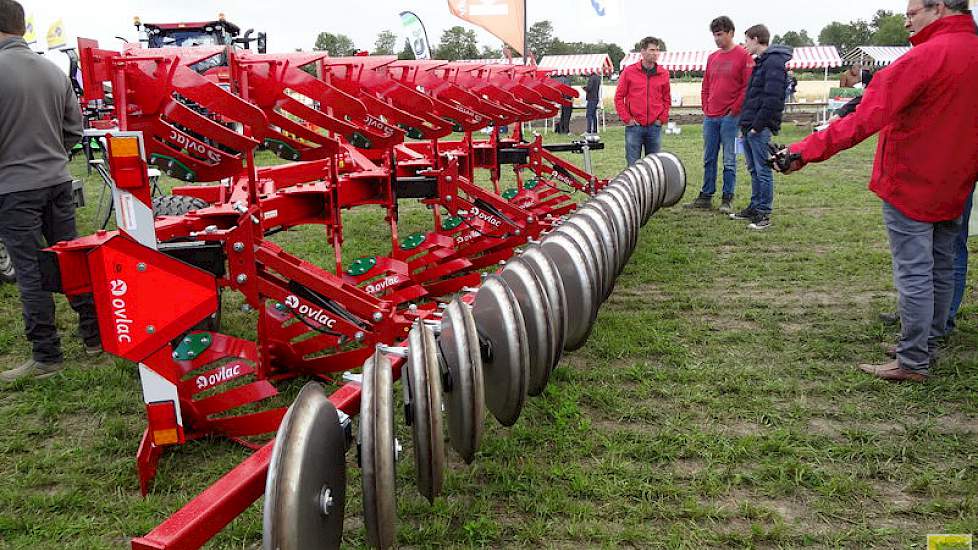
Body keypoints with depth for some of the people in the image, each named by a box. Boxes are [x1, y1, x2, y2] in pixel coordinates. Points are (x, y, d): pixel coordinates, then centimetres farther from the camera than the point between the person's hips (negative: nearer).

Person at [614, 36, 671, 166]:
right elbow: (619, 97, 1)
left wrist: (662, 119, 4)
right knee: (633, 165, 0)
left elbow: (667, 99, 14)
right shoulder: (629, 71, -1)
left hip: (655, 126, 3)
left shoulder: (663, 74, 7)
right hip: (634, 126, -2)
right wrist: (626, 119, -5)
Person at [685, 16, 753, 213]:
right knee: (708, 159, 10)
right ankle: (706, 197, 17)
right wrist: (706, 108, 10)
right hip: (710, 117, 6)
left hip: (730, 117, -6)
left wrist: (735, 110, -10)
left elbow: (748, 87, -9)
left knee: (729, 160, 0)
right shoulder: (712, 58, 14)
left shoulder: (743, 56, -4)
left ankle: (727, 199, 6)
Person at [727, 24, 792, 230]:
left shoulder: (774, 62, -12)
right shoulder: (761, 61, 19)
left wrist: (757, 125, -19)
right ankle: (755, 208, 25)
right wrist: (745, 122, 14)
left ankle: (764, 214, 1)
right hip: (750, 127, 10)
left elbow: (772, 99, -20)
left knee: (763, 171, -4)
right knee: (754, 170, 15)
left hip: (760, 128, -10)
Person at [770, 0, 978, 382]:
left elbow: (866, 118, -28)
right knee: (941, 268, 17)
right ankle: (930, 343, 30)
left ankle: (913, 362, 5)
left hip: (911, 183, -8)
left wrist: (806, 152, -29)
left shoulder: (927, 56, -20)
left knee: (913, 273, -2)